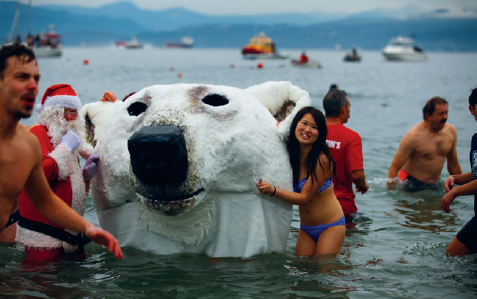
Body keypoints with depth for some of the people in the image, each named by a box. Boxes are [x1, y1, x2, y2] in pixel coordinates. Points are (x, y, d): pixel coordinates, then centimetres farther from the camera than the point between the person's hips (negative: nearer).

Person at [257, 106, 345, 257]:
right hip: (305, 228, 5)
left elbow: (305, 197, -22)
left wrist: (273, 191, -33)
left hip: (331, 226, -5)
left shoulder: (322, 160, -21)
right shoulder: (290, 155, -3)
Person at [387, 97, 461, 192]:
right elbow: (395, 167, -16)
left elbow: (454, 165, 15)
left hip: (435, 184, 6)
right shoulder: (414, 136, -18)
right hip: (412, 185, -6)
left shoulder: (450, 131, 1)